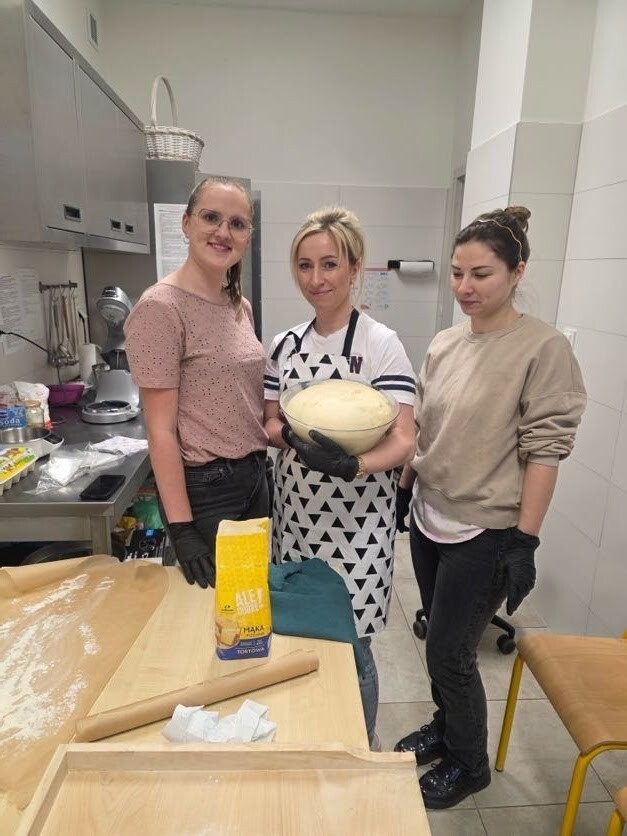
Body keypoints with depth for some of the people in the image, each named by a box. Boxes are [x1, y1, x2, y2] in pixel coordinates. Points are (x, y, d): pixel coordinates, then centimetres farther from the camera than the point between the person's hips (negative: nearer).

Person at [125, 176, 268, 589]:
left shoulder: (241, 306, 6)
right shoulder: (161, 307, -17)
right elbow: (161, 430, -18)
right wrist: (181, 529, -18)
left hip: (254, 475, 8)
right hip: (204, 485, -7)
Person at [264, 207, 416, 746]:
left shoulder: (382, 344, -11)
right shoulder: (286, 344, 4)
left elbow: (403, 442, -16)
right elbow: (270, 424, 7)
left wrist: (352, 464, -36)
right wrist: (290, 434, -16)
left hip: (357, 519, -4)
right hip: (296, 512, 5)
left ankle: (363, 748, 35)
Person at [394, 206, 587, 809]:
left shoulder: (543, 348, -12)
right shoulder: (444, 343, 5)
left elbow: (544, 451, -14)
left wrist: (525, 542, -15)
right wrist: (403, 492, 14)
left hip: (485, 533, -5)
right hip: (429, 520, 6)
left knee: (448, 653, 5)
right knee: (443, 643, 19)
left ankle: (469, 763, 33)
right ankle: (445, 728, 45)